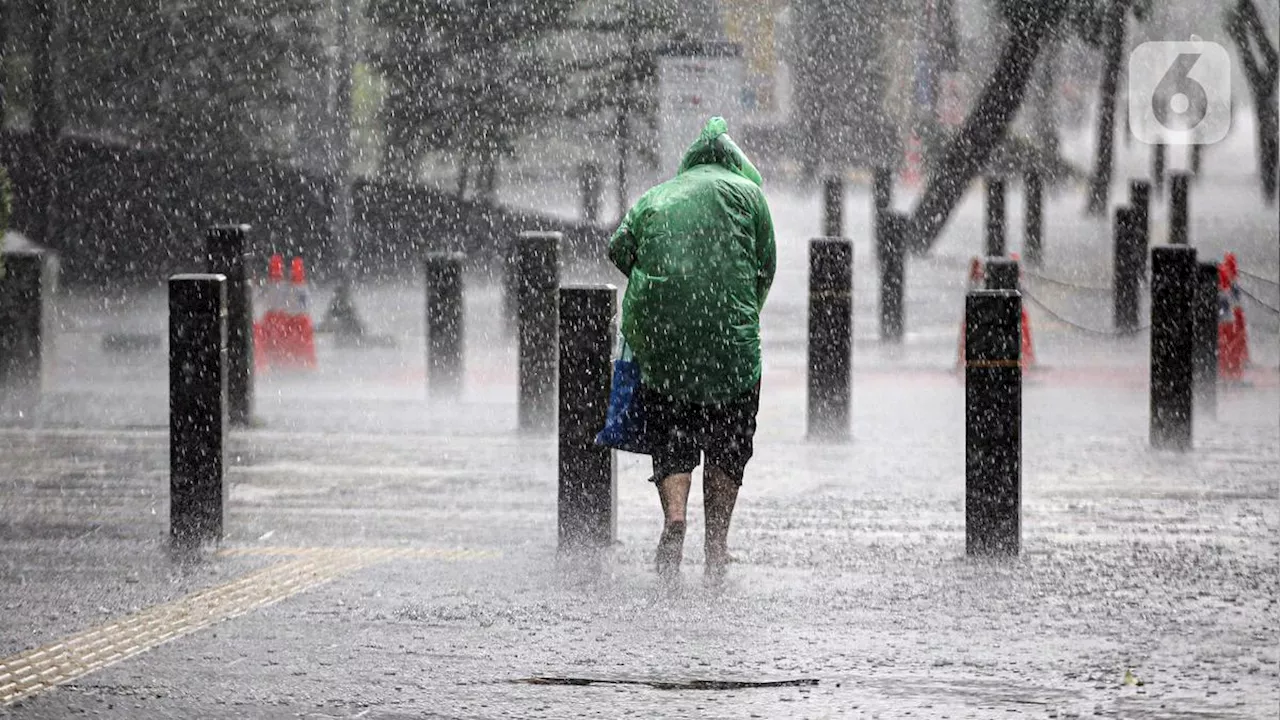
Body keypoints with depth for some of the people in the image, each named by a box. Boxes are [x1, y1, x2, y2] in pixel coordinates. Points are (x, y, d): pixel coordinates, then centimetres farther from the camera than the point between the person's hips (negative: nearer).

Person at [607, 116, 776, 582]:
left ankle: (674, 519, -16)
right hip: (728, 334, -2)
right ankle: (716, 547, 7)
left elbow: (619, 247, 7)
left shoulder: (653, 198, 20)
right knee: (727, 447, 9)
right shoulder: (745, 190, 12)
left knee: (670, 443, 8)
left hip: (658, 335, 2)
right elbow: (765, 266, 7)